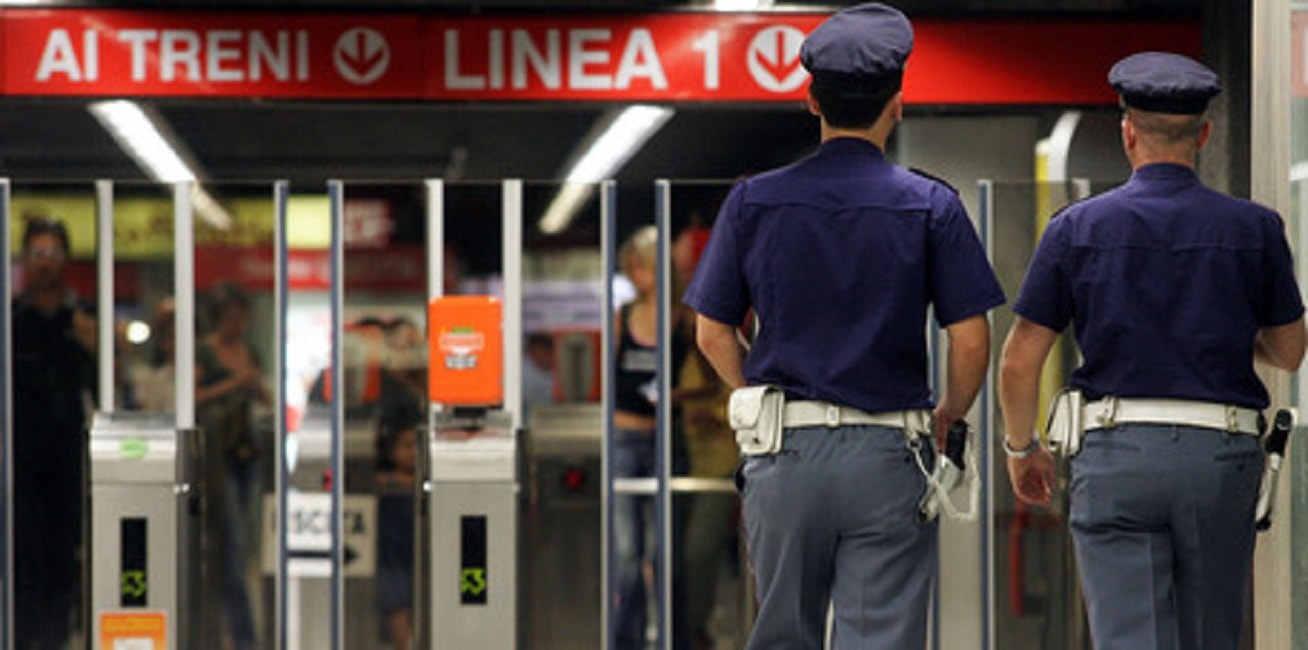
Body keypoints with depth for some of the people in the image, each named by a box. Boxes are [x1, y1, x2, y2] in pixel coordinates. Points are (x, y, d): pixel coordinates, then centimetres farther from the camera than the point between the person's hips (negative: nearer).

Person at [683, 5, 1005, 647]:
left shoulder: (753, 201, 2)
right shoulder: (930, 206, -3)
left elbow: (713, 335, 5)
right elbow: (971, 341, -5)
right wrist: (948, 418, 14)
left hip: (783, 452, 2)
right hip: (888, 455, -2)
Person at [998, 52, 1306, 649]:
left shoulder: (1077, 228, 1)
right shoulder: (1254, 229, 3)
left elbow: (1019, 362, 3)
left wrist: (1021, 448, 20)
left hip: (1116, 448, -1)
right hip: (1221, 452, 1)